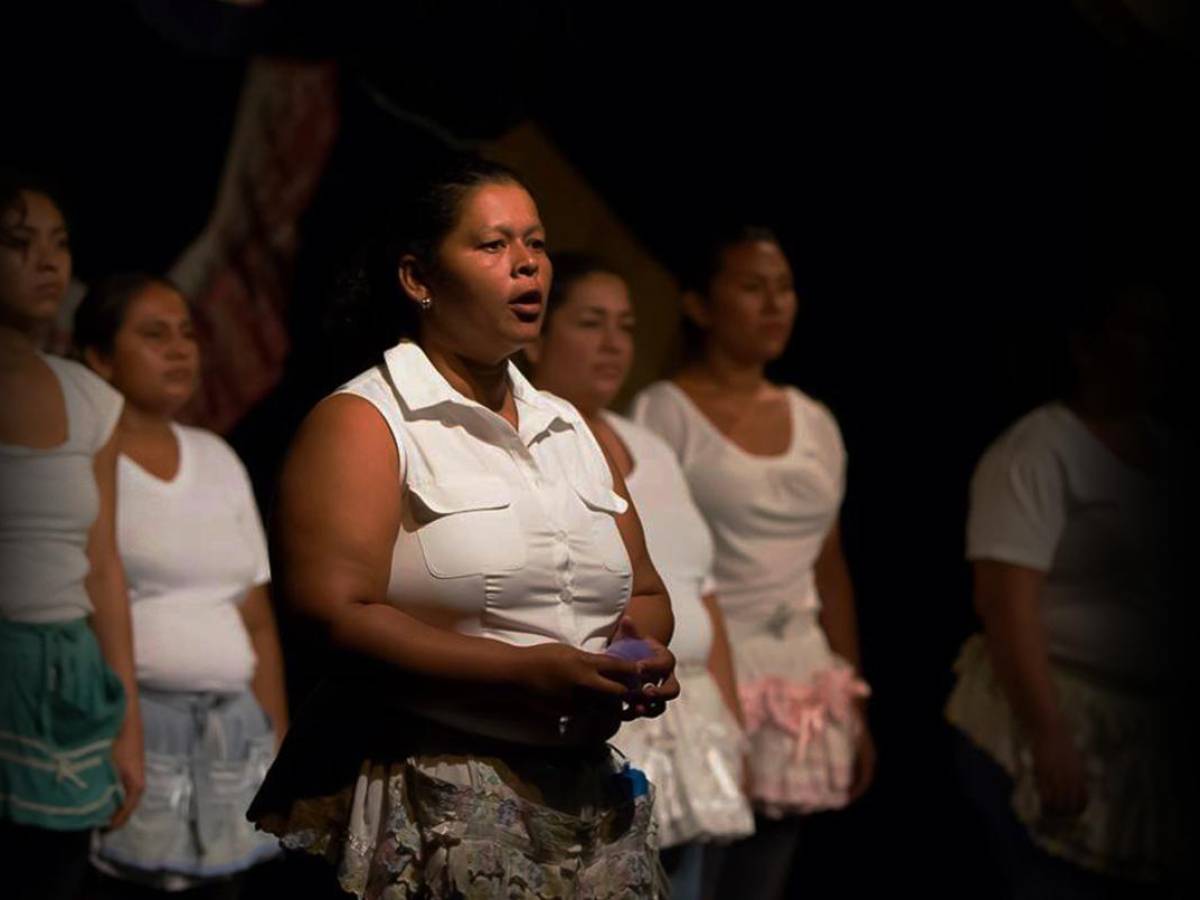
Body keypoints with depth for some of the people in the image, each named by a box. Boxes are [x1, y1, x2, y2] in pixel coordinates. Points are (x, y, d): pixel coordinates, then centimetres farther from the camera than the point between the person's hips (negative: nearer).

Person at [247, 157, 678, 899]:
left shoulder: (569, 428, 17)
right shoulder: (361, 422, -5)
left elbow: (645, 593, 21)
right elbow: (330, 620, -17)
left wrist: (646, 653, -4)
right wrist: (524, 675, -23)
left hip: (591, 802, 6)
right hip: (431, 811, -6)